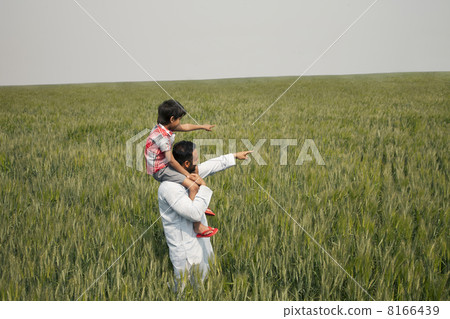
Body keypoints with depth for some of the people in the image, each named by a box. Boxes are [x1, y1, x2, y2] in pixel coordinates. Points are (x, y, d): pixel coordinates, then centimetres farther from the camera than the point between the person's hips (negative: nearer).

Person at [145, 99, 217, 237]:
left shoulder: (163, 127, 3)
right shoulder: (163, 136, -27)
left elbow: (184, 127, 19)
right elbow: (171, 160, -26)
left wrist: (202, 126, 30)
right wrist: (187, 174, -18)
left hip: (164, 165, 11)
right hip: (160, 170, -11)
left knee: (194, 172, 25)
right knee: (193, 186, -21)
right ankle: (197, 226, -18)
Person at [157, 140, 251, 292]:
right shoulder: (169, 187, -28)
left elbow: (211, 165, 16)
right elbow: (195, 213, -31)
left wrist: (235, 156, 23)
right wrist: (203, 187, -20)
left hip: (199, 242, 10)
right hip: (186, 253, -9)